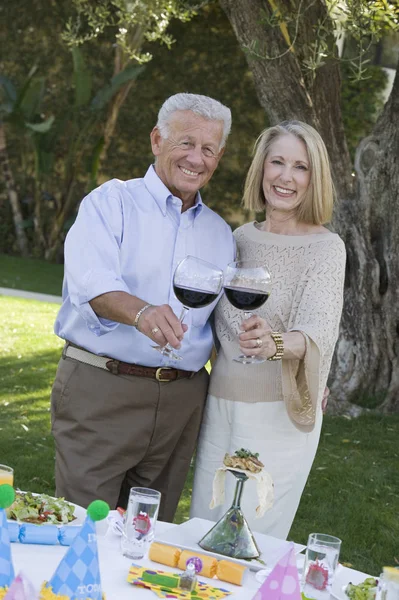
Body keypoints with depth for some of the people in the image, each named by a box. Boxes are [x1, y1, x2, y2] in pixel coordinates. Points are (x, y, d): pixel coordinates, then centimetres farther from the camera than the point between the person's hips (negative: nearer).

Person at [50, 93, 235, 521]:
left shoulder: (219, 233, 15)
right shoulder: (111, 203, -2)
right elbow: (91, 283, -20)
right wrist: (140, 311, -41)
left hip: (181, 401, 5)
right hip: (100, 389, -5)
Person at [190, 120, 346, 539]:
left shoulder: (325, 247, -9)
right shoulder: (241, 237, 7)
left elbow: (319, 333, -24)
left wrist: (275, 343, -42)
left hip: (278, 414, -5)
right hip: (219, 405, 5)